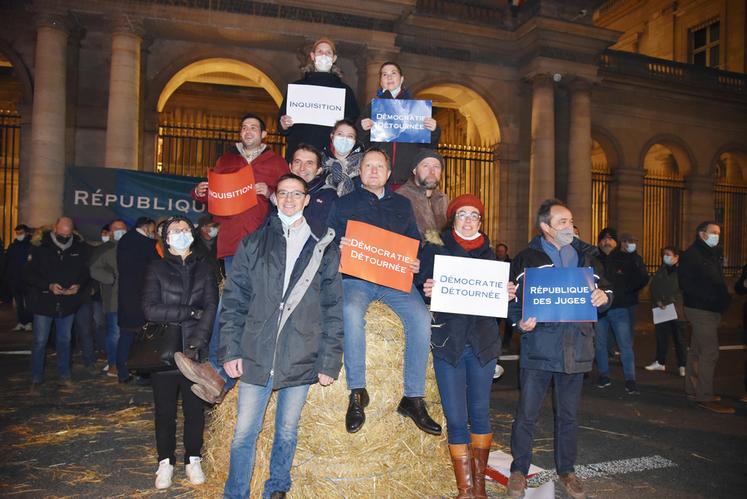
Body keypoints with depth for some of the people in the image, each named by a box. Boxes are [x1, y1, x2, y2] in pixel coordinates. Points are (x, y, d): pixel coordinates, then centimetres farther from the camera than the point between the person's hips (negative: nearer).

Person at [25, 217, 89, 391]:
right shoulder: (40, 248, -8)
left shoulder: (78, 249, -1)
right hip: (44, 303, -2)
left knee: (64, 341, 13)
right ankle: (36, 379, 17)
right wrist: (49, 286, -21)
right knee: (40, 342, 4)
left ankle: (64, 376, 25)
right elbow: (28, 275, -8)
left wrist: (79, 285, -13)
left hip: (68, 303, 2)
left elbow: (85, 272, 7)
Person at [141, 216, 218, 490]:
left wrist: (196, 343, -14)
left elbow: (211, 308, -3)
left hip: (195, 352, 1)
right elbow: (150, 309, -9)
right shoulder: (157, 268, 4)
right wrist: (191, 312, -12)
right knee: (165, 410, 8)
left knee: (195, 408, 8)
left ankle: (193, 460, 25)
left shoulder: (204, 268, 8)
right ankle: (165, 462, 24)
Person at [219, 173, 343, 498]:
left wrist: (329, 361, -3)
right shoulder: (253, 243, 6)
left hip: (301, 359, 0)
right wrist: (231, 350, -2)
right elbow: (234, 300, 5)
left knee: (287, 431, 14)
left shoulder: (324, 248, 3)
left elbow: (334, 309, 1)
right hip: (255, 355, 0)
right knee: (244, 433, 7)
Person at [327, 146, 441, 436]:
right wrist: (339, 247, -14)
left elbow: (415, 243, 20)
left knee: (420, 316, -24)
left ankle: (413, 398, -15)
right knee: (351, 312, -35)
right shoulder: (344, 204, 15)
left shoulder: (402, 205, 22)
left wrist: (416, 263, -1)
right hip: (356, 277, -2)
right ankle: (357, 392, -21)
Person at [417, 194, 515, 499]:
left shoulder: (488, 253, 13)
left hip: (482, 342, 3)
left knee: (480, 413, 10)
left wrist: (508, 295, -6)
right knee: (456, 419, -2)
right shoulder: (435, 249, 4)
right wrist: (426, 291, -20)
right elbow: (420, 291, 1)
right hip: (448, 342, -2)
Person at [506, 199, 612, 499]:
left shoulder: (586, 257, 12)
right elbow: (513, 299, 0)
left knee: (568, 415, 15)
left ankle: (566, 470, 32)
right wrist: (521, 322, -19)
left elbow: (604, 288, 17)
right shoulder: (527, 259, 1)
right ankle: (519, 469, 20)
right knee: (527, 414, 2)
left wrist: (604, 296, -7)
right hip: (538, 347, -3)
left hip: (575, 347, 3)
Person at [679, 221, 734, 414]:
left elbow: (717, 282, 19)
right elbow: (686, 284, -17)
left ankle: (693, 390, 22)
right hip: (701, 310, -9)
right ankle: (705, 397, -6)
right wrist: (709, 298, -22)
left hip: (710, 310, 9)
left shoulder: (712, 254, 18)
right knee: (709, 353, -10)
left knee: (697, 351, 14)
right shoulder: (691, 255, -10)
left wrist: (723, 298, 2)